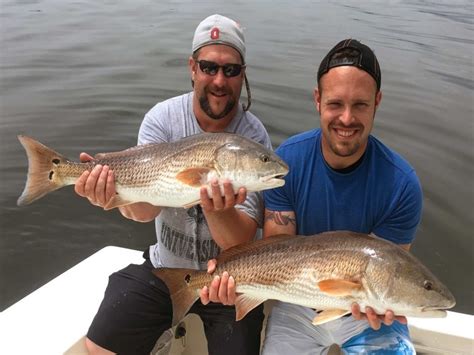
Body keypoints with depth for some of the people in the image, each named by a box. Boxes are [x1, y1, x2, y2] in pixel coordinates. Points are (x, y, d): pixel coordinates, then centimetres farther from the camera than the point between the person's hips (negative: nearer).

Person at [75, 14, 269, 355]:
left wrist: (217, 210, -43)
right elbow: (145, 208, -21)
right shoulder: (162, 118, -11)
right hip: (164, 266, 2)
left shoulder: (254, 138, -17)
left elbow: (240, 240, -22)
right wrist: (115, 189, -43)